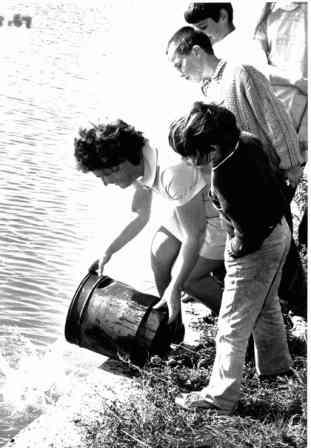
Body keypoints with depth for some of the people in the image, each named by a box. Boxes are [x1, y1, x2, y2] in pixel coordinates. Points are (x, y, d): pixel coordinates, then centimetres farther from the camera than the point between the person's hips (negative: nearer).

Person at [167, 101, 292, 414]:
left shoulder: (224, 178, -34)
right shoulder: (247, 141, -9)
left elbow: (247, 233, -28)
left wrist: (235, 252, -7)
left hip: (255, 249, -9)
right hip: (278, 228, 9)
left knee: (232, 328, 5)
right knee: (266, 306, 30)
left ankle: (220, 397, 18)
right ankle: (274, 364, 50)